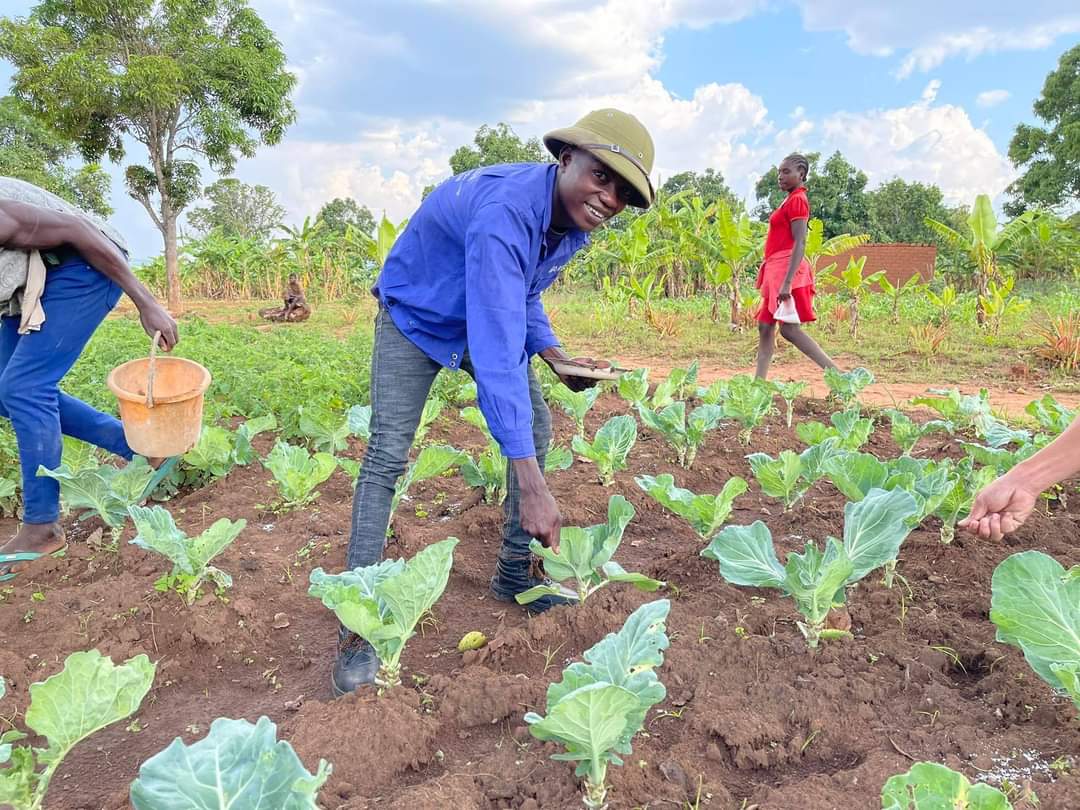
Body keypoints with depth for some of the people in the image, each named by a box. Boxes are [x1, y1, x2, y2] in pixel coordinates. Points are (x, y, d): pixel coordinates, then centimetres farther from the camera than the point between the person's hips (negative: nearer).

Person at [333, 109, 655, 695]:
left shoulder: (575, 224, -12)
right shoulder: (506, 212, -40)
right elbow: (496, 351, -48)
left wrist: (556, 358, -10)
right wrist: (531, 486, -51)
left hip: (489, 317, 8)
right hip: (415, 316, -7)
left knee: (535, 428, 1)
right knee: (387, 453, -15)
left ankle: (514, 574, 17)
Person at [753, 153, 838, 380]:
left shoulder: (797, 200, -10)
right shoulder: (791, 200, 18)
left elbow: (799, 244, -19)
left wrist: (787, 282, -27)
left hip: (787, 269, -10)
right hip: (778, 269, 10)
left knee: (789, 328, -12)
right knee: (765, 326, 8)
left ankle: (836, 373, -11)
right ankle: (759, 383, 10)